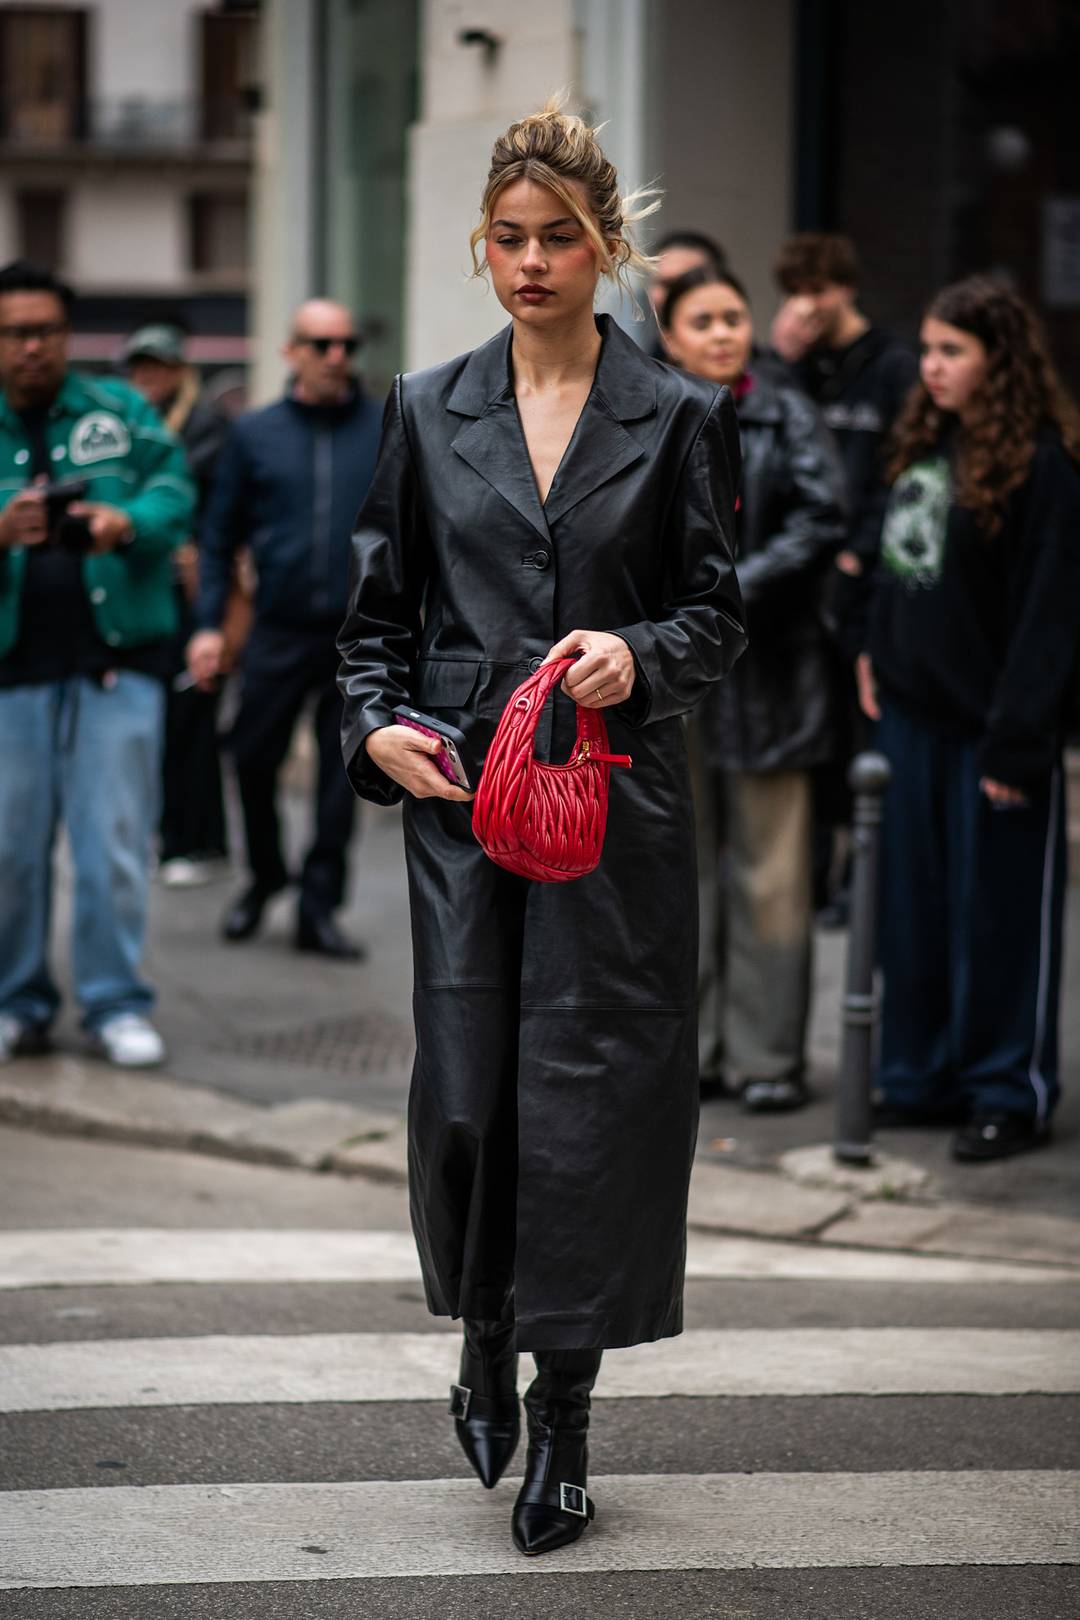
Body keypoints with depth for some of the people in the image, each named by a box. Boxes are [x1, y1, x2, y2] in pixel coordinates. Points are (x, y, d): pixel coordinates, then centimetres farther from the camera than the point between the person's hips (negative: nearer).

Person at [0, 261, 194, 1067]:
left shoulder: (122, 411, 9)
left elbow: (176, 488, -1)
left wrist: (130, 520, -22)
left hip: (116, 657, -1)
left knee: (114, 839, -3)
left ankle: (117, 1005, 6)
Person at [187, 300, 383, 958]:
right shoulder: (256, 433, 5)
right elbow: (221, 534, 8)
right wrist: (210, 624, 1)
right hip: (280, 632, 1)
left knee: (342, 775, 1)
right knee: (255, 762, 4)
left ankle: (319, 908, 10)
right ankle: (264, 879, 28)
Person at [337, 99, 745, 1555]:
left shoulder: (679, 417, 3)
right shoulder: (428, 412, 9)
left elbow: (719, 618, 4)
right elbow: (379, 611, 13)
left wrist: (642, 653, -16)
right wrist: (377, 725, -4)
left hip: (617, 802, -1)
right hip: (461, 796, 2)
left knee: (593, 1092, -3)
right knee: (465, 1093, 0)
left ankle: (565, 1410, 9)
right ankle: (485, 1337, 27)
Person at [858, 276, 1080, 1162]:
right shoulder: (924, 442, 11)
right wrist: (876, 656, 7)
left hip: (990, 723, -8)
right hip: (915, 712, 8)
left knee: (1001, 912, 2)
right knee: (917, 905, 13)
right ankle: (924, 1076, 24)